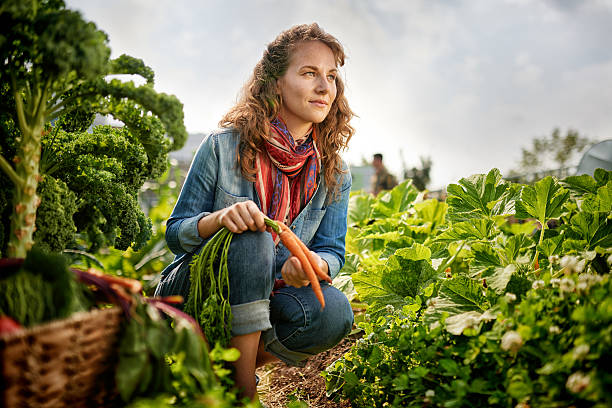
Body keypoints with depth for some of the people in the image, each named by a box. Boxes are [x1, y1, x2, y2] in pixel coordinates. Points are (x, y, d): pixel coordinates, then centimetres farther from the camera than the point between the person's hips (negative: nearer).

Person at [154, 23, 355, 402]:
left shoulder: (335, 174, -1)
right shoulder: (224, 147, -11)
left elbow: (333, 251, -3)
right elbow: (175, 234, -7)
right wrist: (220, 218, -31)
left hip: (265, 299, 3)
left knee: (333, 312, -27)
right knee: (251, 236, -33)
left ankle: (230, 368, -3)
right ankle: (245, 388, -23)